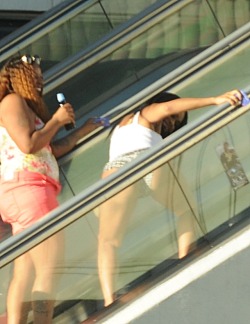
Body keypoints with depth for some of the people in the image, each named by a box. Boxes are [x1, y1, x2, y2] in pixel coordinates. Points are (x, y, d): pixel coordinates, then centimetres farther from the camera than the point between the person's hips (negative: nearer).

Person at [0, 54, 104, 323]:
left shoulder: (27, 107, 27)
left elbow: (50, 150, 27)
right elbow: (28, 144, -15)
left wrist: (83, 130, 30)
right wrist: (56, 121, -4)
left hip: (25, 193, 11)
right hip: (27, 188, -11)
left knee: (25, 273, 2)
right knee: (49, 268, -16)